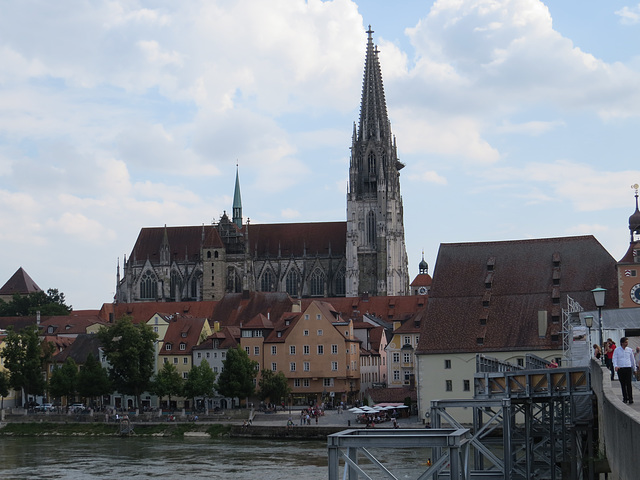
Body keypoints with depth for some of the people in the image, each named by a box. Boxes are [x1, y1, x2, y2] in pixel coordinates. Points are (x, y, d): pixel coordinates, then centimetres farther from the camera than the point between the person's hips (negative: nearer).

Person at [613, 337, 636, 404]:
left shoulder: (630, 350, 9)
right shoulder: (616, 350, 4)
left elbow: (632, 360, 18)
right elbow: (614, 359, -4)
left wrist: (634, 368, 22)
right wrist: (615, 366, -22)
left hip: (628, 368, 0)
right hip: (620, 369, 0)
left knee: (628, 384, -9)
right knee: (623, 384, 3)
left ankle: (630, 398, -7)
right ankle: (625, 398, 10)